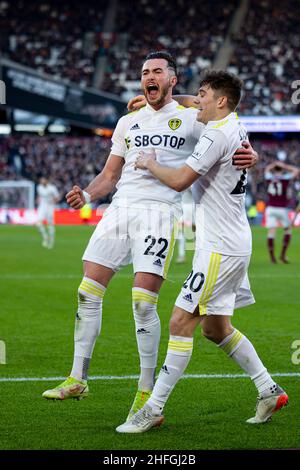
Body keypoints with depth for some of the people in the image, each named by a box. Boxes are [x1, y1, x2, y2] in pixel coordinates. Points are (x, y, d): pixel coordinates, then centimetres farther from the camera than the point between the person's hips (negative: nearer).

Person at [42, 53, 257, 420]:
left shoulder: (190, 119, 7)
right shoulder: (128, 123, 20)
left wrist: (249, 155, -20)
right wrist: (86, 195, 2)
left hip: (159, 211, -5)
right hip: (120, 209, 5)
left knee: (143, 303, -12)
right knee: (87, 293, 1)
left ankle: (146, 391, -1)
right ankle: (77, 380, 13)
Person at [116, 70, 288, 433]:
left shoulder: (217, 134, -16)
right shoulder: (234, 125, 13)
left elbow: (180, 180, -21)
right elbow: (192, 106, 33)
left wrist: (150, 164, -3)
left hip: (220, 247, -10)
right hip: (235, 243, 10)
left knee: (181, 323, -9)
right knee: (214, 327, 16)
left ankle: (154, 408, -7)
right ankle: (269, 391, 20)